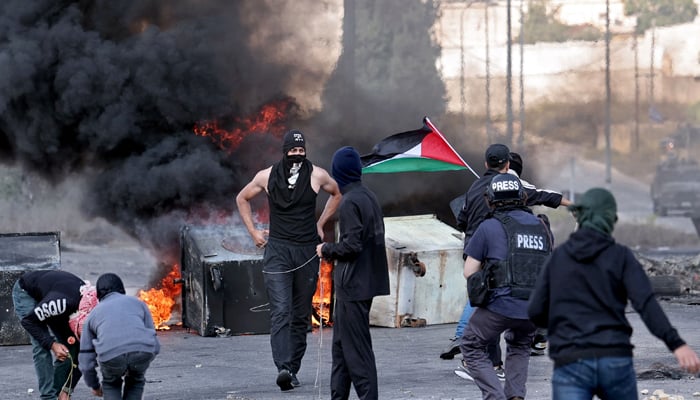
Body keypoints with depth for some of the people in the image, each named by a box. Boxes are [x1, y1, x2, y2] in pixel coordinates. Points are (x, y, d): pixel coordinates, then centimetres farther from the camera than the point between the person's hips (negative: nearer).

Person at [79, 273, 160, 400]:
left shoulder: (94, 313, 31)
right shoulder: (137, 302, 31)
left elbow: (86, 359, 32)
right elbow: (155, 343, 27)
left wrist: (94, 386, 48)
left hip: (111, 355, 0)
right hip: (143, 351, 1)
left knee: (111, 384, 31)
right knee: (136, 381, 32)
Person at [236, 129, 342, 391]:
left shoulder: (316, 175, -1)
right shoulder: (267, 177, 0)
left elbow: (337, 193, 20)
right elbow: (242, 199, 17)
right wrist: (253, 232, 10)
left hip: (307, 251, 2)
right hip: (277, 251, -2)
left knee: (301, 315, 6)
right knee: (280, 311, -16)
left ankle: (293, 370, 13)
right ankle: (283, 367, -27)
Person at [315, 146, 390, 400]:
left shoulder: (350, 202, -17)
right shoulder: (369, 197, 10)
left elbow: (352, 245, -22)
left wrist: (327, 250, -5)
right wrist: (332, 250, 15)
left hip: (353, 284, -9)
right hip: (367, 281, 9)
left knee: (356, 347, -5)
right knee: (341, 342, 18)